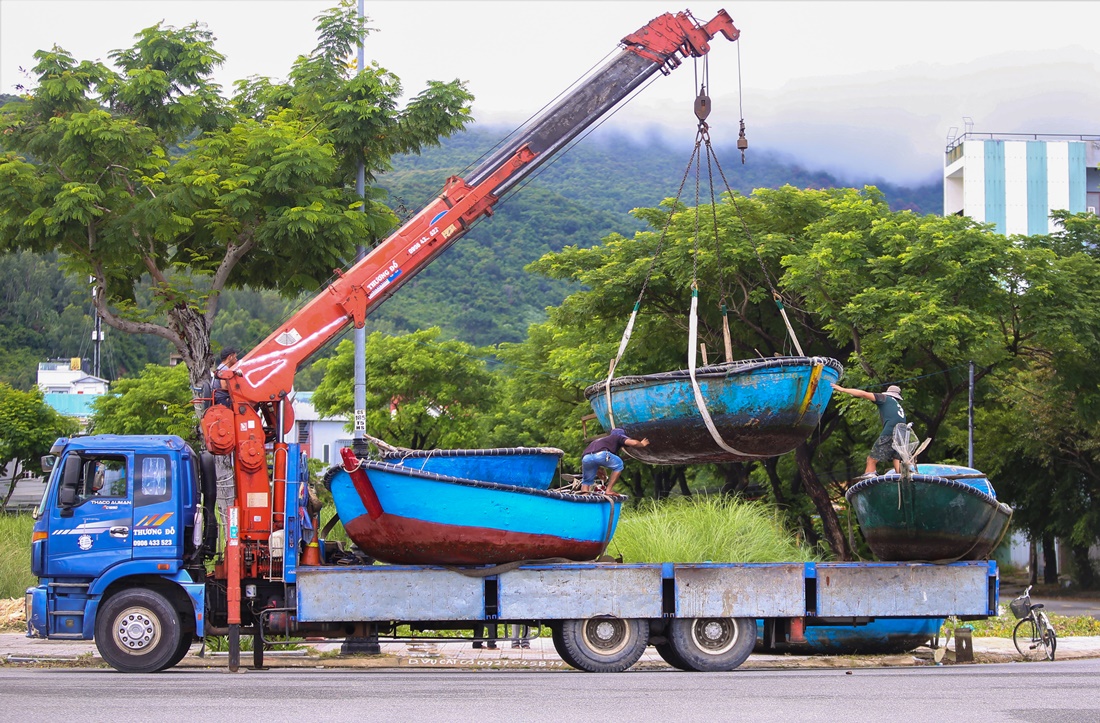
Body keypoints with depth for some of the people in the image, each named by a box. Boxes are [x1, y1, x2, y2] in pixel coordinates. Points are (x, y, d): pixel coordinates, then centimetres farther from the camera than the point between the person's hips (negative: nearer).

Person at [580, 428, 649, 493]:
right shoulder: (619, 437, 28)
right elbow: (633, 443, 10)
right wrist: (642, 444, 33)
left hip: (585, 458, 5)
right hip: (601, 455, -5)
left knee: (587, 480, 26)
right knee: (618, 465, 23)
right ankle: (608, 490, 15)